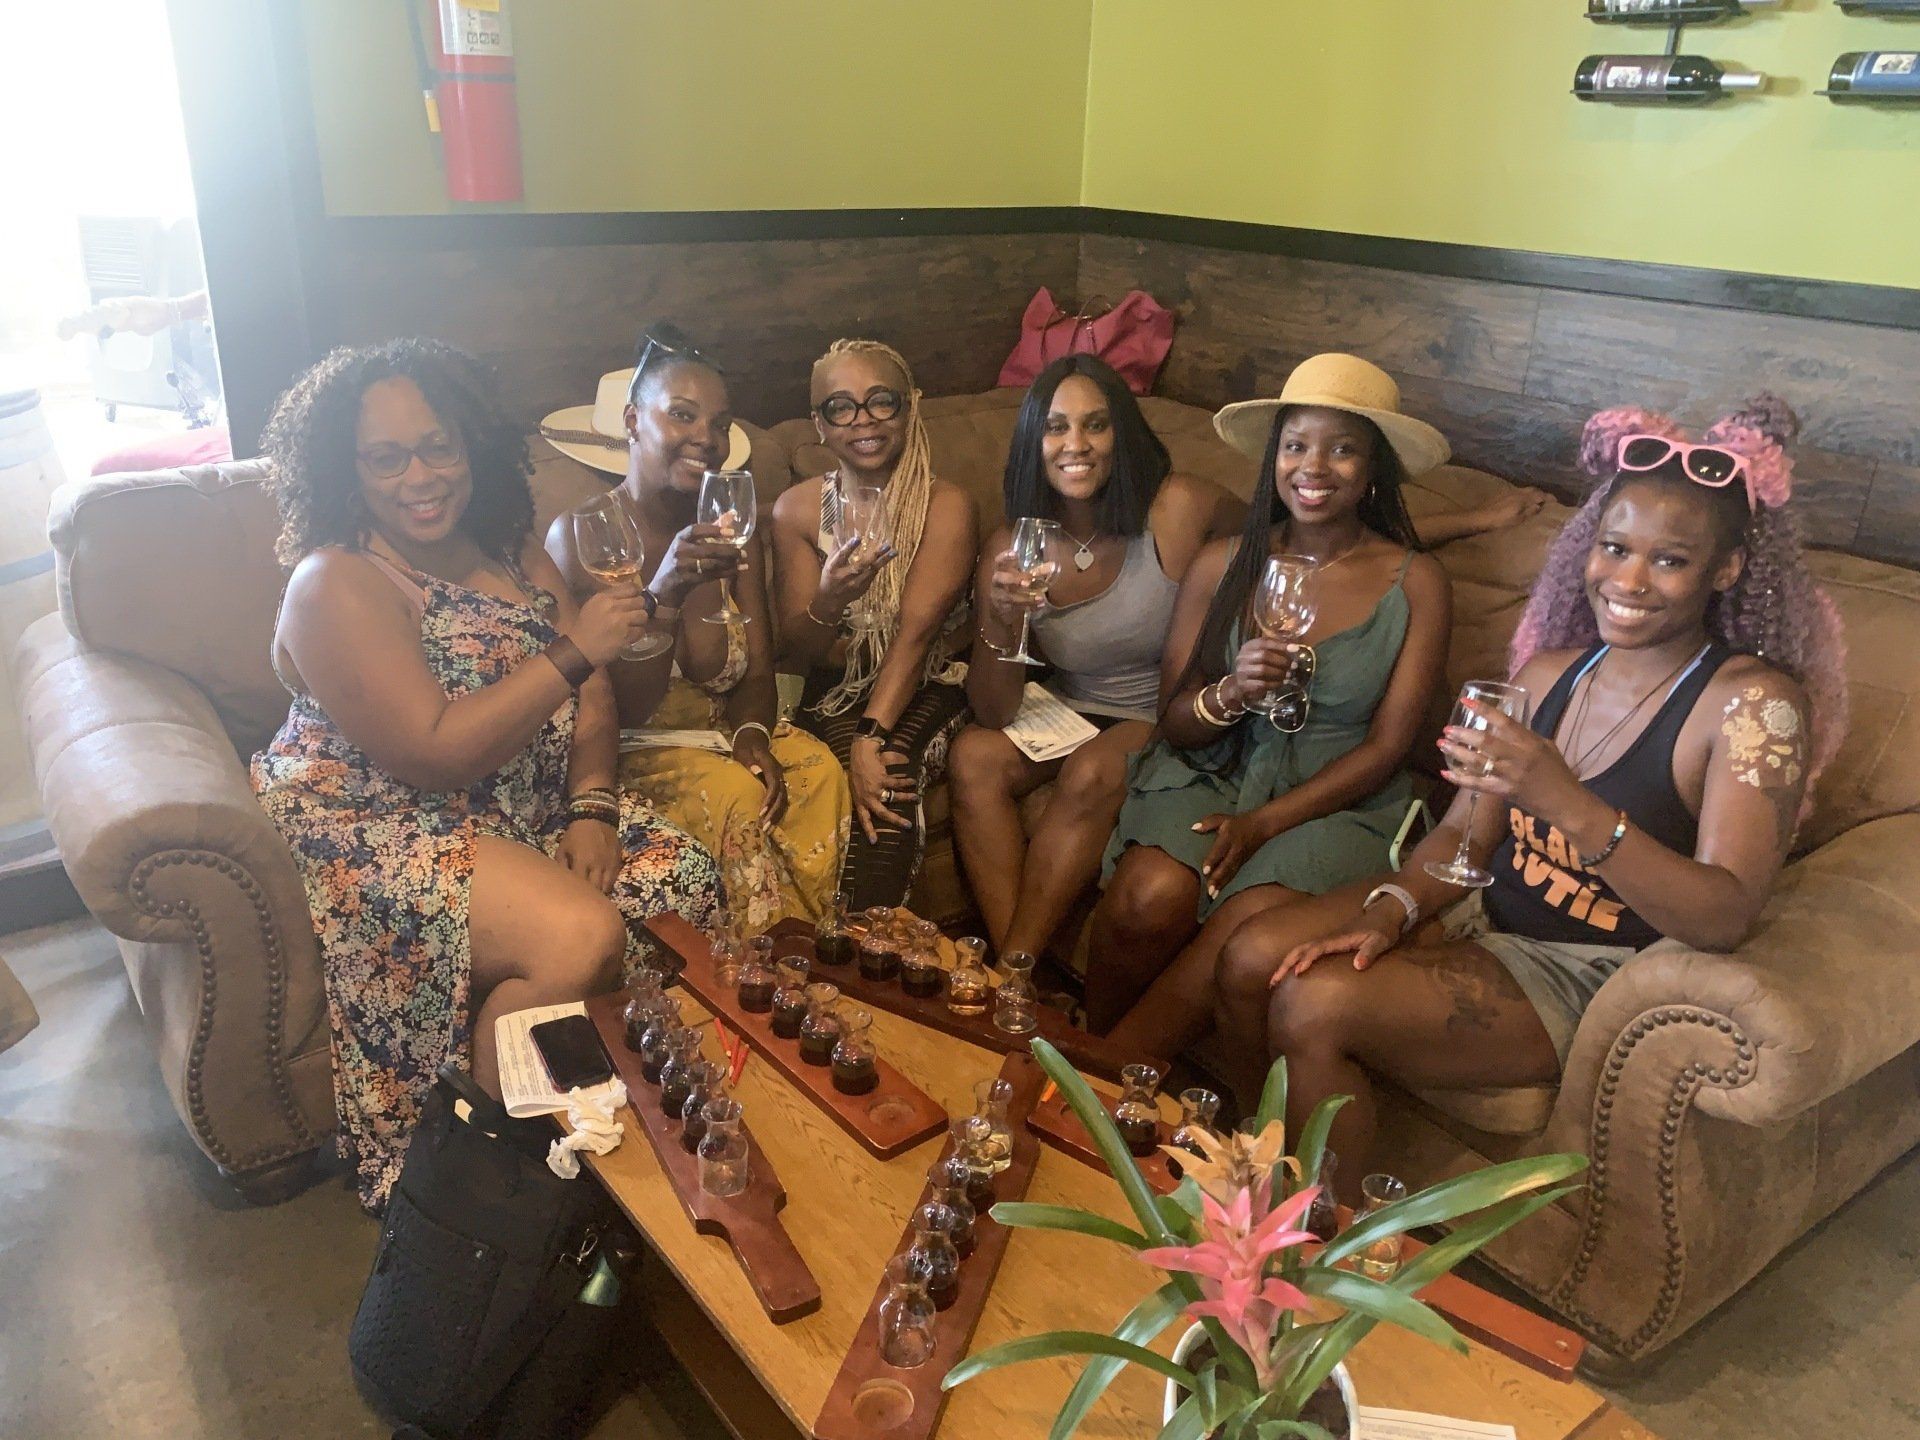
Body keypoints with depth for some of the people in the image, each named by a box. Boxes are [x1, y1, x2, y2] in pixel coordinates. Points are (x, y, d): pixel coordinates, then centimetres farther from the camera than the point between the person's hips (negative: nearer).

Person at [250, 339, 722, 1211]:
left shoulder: (507, 548, 8)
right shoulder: (336, 583, -15)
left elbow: (589, 695, 6)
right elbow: (432, 754, -24)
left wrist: (592, 809, -11)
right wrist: (572, 652, -23)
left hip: (529, 809, 8)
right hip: (377, 824, -7)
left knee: (686, 883, -11)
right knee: (581, 940, -28)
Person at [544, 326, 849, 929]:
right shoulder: (579, 534, -12)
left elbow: (757, 675, 5)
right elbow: (619, 708, -17)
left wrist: (752, 734, -19)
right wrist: (664, 592, -33)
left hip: (718, 732, 5)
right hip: (629, 749, -5)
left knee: (817, 768, -22)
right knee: (733, 792, -30)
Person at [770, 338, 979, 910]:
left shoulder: (946, 506, -11)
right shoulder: (797, 510, -3)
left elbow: (916, 632, -20)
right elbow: (798, 652, -3)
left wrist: (872, 736, -32)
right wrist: (828, 600, -27)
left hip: (930, 686, -1)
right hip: (838, 691, 2)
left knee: (884, 778, -31)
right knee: (881, 787, -29)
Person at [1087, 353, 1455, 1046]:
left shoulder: (1417, 582, -2)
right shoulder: (1222, 564, 4)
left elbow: (1386, 748, -4)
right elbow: (1175, 725, 5)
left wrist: (1262, 824, -14)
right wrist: (1230, 694, -19)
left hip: (1335, 800, -1)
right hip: (1211, 774, 2)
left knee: (1248, 926, -30)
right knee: (1148, 898, -29)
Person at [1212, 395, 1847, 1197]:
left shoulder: (1755, 701, -14)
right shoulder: (1550, 672, 5)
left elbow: (1724, 917, -24)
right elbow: (1464, 834, 7)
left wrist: (1564, 802, -36)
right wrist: (1393, 909, -13)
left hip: (1595, 980, -6)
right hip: (1486, 921, 6)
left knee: (1315, 1006, -24)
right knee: (1252, 958, -12)